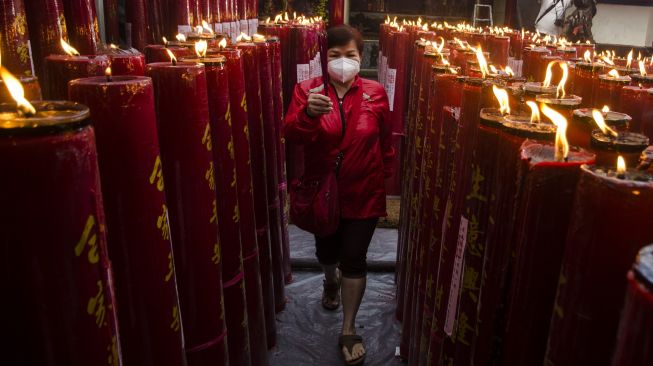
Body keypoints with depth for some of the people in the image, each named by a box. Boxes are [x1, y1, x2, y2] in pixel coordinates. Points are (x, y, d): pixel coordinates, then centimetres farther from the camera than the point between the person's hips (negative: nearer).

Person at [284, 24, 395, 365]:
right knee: (326, 249, 21)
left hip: (363, 192, -1)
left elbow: (386, 141, 6)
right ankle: (331, 280, 57)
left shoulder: (375, 93, -5)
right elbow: (291, 135, -20)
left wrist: (386, 177, 9)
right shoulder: (307, 89, -7)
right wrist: (308, 113, -39)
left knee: (354, 258, 2)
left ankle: (349, 330, 18)